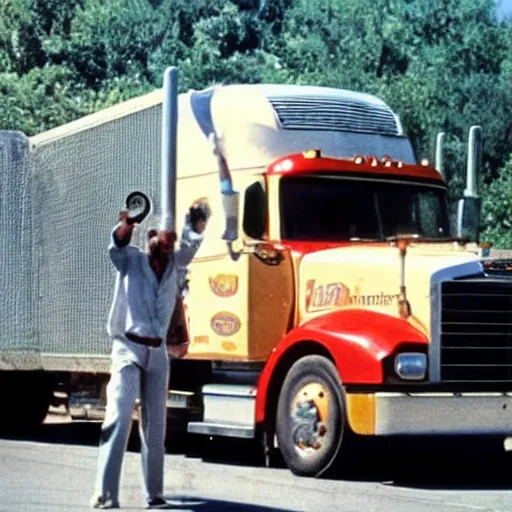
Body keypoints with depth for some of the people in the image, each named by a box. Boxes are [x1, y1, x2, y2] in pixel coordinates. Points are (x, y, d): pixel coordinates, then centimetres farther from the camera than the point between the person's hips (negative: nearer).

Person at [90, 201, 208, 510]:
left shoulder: (175, 265, 14)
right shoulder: (130, 259, 2)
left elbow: (192, 242, 3)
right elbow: (118, 243, -17)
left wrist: (197, 222, -13)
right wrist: (126, 224, -37)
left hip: (158, 353, 5)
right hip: (129, 349, -5)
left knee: (156, 425, 6)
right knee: (119, 419, -14)